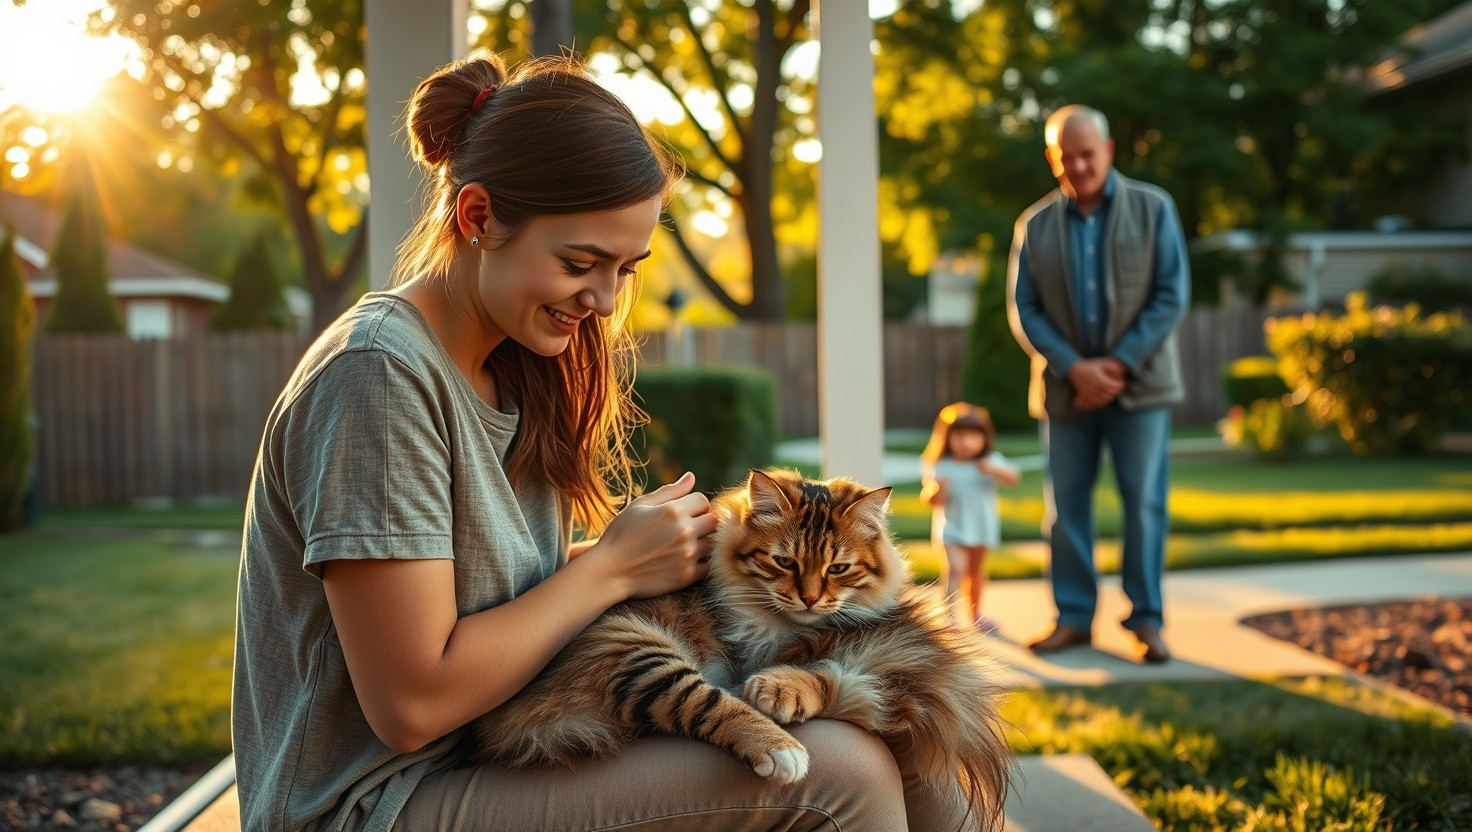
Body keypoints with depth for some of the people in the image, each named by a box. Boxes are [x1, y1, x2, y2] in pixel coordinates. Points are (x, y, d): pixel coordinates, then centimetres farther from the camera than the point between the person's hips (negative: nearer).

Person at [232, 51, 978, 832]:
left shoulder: (509, 373, 10)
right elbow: (411, 703, -20)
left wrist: (665, 548, -5)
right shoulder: (378, 371, -18)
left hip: (500, 761, 8)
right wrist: (614, 567, -12)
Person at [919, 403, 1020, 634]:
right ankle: (949, 617, -25)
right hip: (951, 528, -3)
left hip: (981, 528, 3)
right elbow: (930, 501, -7)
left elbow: (1014, 478, -18)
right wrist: (936, 490, -29)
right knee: (956, 569, -20)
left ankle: (975, 613, 37)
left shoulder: (991, 462, -4)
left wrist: (994, 470, -34)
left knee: (976, 571, 19)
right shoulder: (941, 467, -10)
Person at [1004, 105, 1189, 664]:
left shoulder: (1153, 209, 1)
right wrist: (1074, 368, -13)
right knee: (1066, 504, 5)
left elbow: (1171, 297, -5)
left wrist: (1118, 364, -13)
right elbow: (1023, 309, 1)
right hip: (1067, 386, 2)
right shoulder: (1035, 224, 5)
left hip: (1138, 382, -2)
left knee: (1144, 502, -2)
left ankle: (1146, 620, 6)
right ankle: (1073, 617, 14)